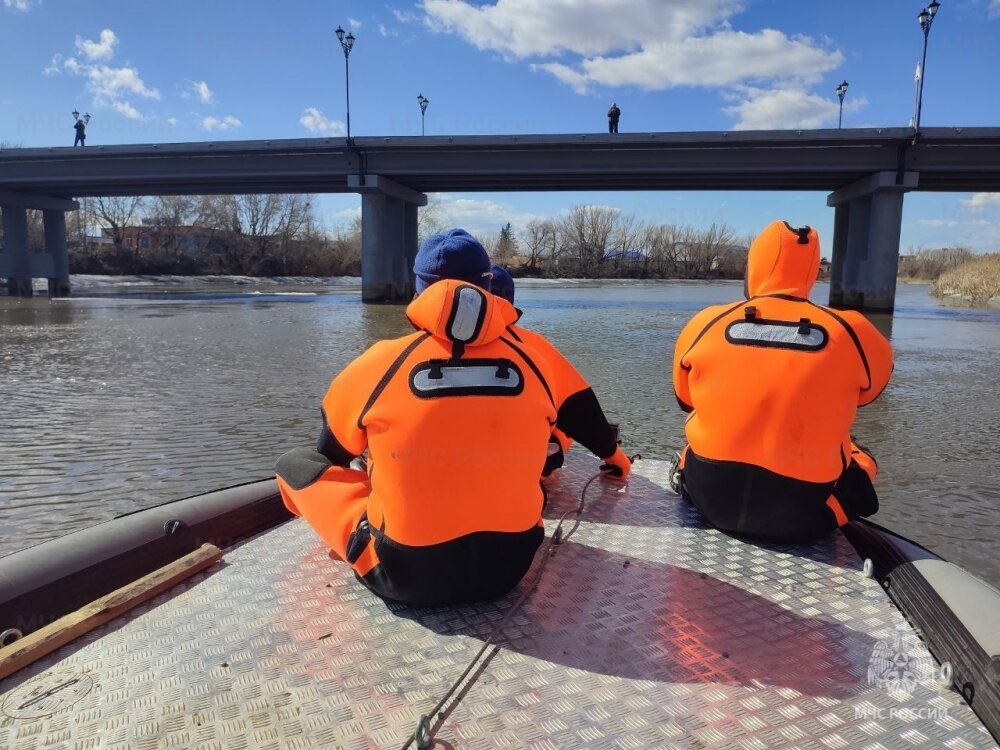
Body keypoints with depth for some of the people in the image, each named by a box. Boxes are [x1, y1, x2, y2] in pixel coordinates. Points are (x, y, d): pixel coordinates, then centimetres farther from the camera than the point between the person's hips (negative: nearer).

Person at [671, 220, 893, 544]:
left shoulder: (706, 323, -6)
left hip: (711, 499, 2)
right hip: (801, 516, -1)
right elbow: (867, 392, 14)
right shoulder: (852, 334, -8)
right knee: (860, 459, 28)